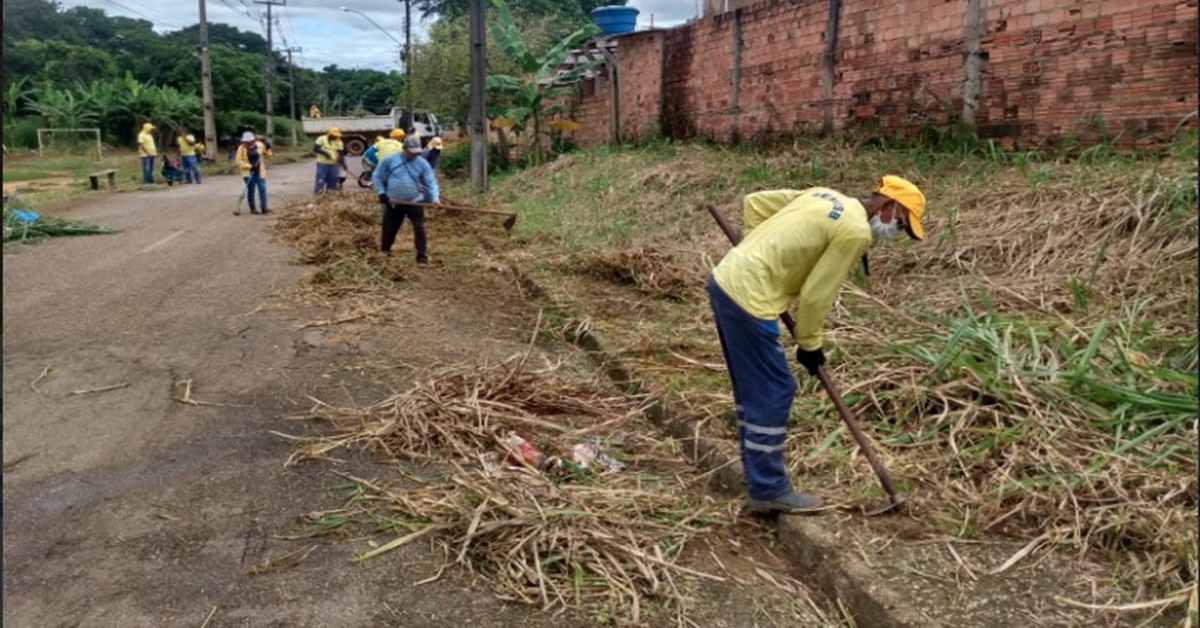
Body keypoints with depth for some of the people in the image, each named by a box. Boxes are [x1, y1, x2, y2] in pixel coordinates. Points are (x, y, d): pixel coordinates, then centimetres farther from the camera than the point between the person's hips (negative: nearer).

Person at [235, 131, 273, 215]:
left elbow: (267, 156, 11)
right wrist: (249, 166, -17)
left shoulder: (260, 145, 0)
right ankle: (252, 208, 12)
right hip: (248, 173, -1)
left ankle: (264, 208, -4)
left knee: (262, 189, -5)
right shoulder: (242, 148, -5)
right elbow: (239, 161, -6)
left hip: (260, 172, 1)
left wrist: (267, 149, -8)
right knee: (251, 190, 2)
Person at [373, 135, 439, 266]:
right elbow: (377, 176, 6)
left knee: (419, 229, -10)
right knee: (390, 229, 12)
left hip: (415, 202, -1)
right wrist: (381, 192, -4)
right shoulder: (389, 160, -6)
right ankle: (384, 251, 36)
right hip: (393, 203, 1)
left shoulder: (422, 163, -7)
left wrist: (434, 198, -24)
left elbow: (431, 182, -8)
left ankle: (422, 257, -3)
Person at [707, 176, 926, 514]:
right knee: (772, 392, 0)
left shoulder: (826, 196, 15)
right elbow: (815, 295, -9)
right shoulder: (857, 231, -10)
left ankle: (759, 472, 29)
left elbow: (754, 203, 18)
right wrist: (809, 343, 5)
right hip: (748, 297, -10)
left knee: (752, 387, 18)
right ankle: (769, 491, 9)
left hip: (726, 280, 10)